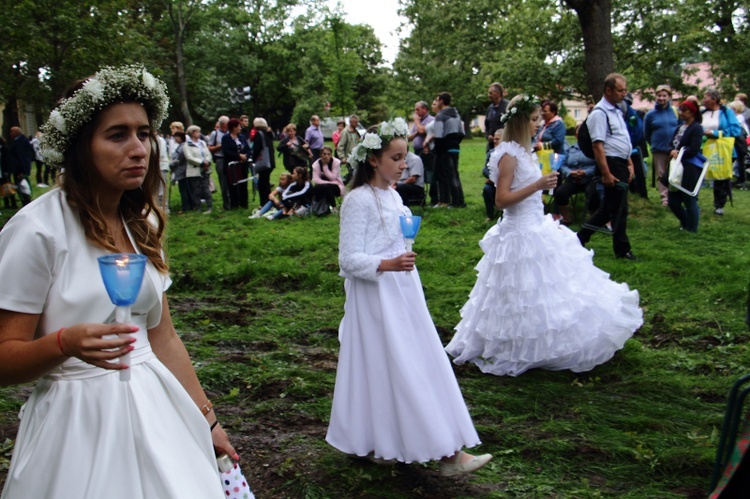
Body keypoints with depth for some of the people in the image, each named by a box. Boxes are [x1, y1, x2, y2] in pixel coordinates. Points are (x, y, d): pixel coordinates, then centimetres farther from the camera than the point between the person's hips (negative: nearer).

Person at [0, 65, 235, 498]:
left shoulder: (143, 224, 5)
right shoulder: (38, 230, -15)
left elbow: (163, 338, 9)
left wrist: (208, 420, 10)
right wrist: (67, 343, -32)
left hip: (152, 410, 6)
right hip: (81, 424, -6)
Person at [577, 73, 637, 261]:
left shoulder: (616, 111, 16)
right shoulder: (600, 113, -14)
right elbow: (598, 145, -20)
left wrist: (630, 164, 16)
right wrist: (606, 173, -23)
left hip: (622, 164, 10)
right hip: (612, 164, -10)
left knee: (609, 207, 15)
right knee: (619, 208, -1)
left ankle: (581, 237, 24)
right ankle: (622, 250, 10)